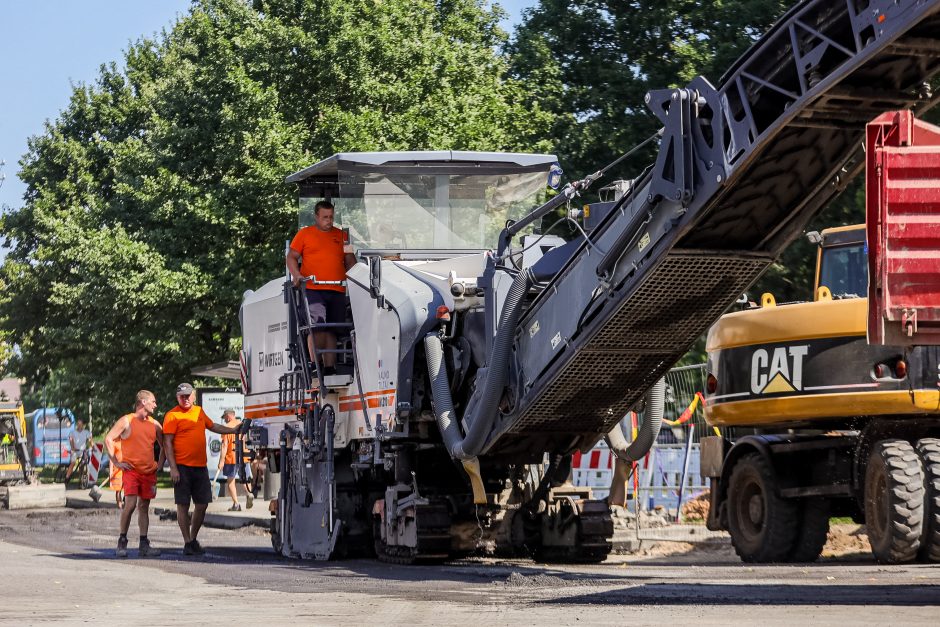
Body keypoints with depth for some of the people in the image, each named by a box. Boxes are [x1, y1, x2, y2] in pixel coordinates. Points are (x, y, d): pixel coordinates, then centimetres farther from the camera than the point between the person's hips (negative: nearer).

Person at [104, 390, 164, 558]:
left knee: (144, 507, 6)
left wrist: (160, 464, 14)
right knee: (130, 504, -16)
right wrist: (116, 462, -7)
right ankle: (122, 541, -5)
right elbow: (108, 439, -4)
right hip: (131, 470, -5)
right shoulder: (126, 421, -2)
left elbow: (164, 445, 25)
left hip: (149, 472, 5)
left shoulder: (154, 424, 13)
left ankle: (143, 545, 7)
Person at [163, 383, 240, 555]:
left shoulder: (199, 411, 14)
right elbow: (168, 442, -9)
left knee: (202, 504, 7)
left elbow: (213, 426, 31)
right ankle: (187, 543, 4)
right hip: (182, 467, -6)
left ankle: (193, 539, 21)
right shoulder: (172, 415, -5)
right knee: (183, 505, -2)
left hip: (200, 466, 6)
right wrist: (173, 468, -15)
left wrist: (234, 431, 29)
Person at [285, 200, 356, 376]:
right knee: (318, 324, -19)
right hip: (312, 289, -4)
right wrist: (296, 274, -10)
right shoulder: (304, 234, 10)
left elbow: (349, 261, 21)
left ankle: (329, 367, 7)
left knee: (332, 330, 5)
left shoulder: (341, 236, 19)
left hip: (337, 291, 4)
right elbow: (291, 257, 8)